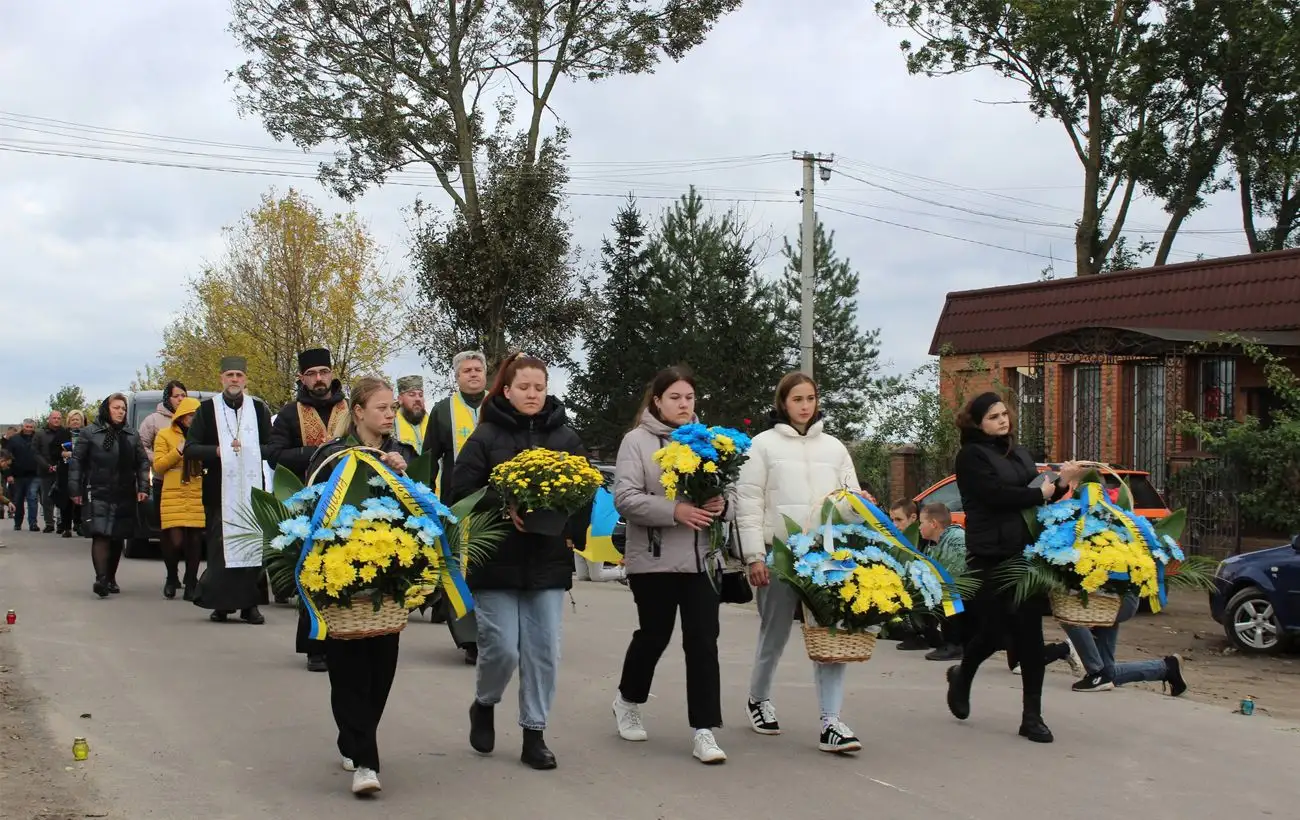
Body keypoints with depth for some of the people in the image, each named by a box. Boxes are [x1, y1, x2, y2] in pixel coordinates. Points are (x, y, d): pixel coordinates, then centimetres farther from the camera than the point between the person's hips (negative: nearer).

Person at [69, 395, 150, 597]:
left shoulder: (132, 436, 12)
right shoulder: (90, 433, 2)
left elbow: (143, 463, 13)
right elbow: (77, 462, 2)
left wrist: (143, 487, 2)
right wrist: (75, 489, -4)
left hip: (125, 495, 4)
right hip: (99, 494, -4)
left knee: (118, 538, 7)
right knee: (100, 535, -17)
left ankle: (111, 578, 18)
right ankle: (101, 578, -27)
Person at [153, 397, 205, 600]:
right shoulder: (164, 435, 8)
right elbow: (158, 466, 3)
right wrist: (178, 452, -8)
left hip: (197, 497, 3)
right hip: (173, 496, -3)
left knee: (194, 541, -1)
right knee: (175, 540, -10)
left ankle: (191, 585, 8)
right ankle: (171, 578, 15)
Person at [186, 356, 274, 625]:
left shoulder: (259, 410, 10)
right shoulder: (206, 409, 5)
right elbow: (190, 448, 2)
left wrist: (248, 449, -7)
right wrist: (218, 451, -12)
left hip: (252, 489, 1)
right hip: (219, 490, -1)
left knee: (253, 544, -1)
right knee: (219, 545, -2)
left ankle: (249, 603, 4)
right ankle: (221, 603, 6)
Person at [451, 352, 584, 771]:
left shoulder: (564, 436, 8)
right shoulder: (486, 435, 0)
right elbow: (462, 489, -6)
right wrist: (504, 508, -19)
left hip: (549, 560, 3)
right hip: (497, 559, -3)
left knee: (543, 650, 2)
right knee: (501, 647, -5)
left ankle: (534, 734, 15)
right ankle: (484, 705, 26)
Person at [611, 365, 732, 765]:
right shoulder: (637, 440, -2)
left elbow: (732, 493, 12)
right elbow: (625, 498, -12)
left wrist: (722, 505, -12)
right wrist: (675, 511, -23)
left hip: (701, 558, 3)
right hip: (653, 559, -3)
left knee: (703, 641, -3)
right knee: (653, 635, 10)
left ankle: (704, 731, 1)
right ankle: (628, 700, 37)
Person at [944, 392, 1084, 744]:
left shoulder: (1019, 453, 17)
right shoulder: (972, 456, -4)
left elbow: (1039, 496, 17)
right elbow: (996, 494, -17)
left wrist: (1060, 485, -2)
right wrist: (1040, 494, -5)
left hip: (1025, 552, 5)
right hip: (991, 555, -5)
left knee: (1029, 635, 1)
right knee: (993, 629, 1)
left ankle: (1032, 717, 5)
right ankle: (962, 676, 33)